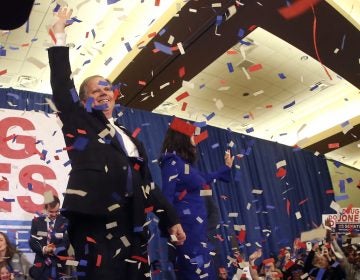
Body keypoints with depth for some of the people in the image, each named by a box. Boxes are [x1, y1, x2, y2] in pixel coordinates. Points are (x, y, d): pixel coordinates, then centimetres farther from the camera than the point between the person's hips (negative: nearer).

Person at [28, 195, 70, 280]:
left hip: (59, 264, -1)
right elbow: (32, 242, 1)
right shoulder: (36, 221, 5)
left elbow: (66, 242, -5)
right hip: (41, 264, 1)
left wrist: (55, 249, -22)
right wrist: (43, 249, -18)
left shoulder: (65, 222, 0)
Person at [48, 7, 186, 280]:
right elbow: (62, 87, 3)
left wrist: (171, 219, 17)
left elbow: (147, 183, 22)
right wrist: (60, 37, 6)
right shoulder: (80, 123, 15)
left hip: (132, 224, 5)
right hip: (96, 219, -4)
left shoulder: (130, 138, 25)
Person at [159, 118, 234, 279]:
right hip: (188, 225, -9)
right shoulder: (173, 162, -11)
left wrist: (226, 168, 44)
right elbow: (167, 197, -17)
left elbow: (204, 180, 31)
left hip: (196, 225, 9)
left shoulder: (184, 163, 16)